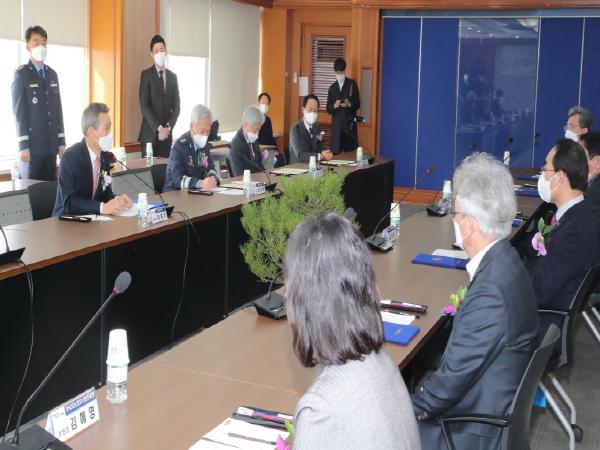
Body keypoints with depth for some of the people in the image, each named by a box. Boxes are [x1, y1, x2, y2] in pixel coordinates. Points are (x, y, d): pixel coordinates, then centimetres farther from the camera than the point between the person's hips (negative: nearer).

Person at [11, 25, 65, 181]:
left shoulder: (52, 74, 14)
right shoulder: (21, 73, -4)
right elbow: (18, 111, -9)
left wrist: (61, 142, 9)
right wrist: (23, 146, -15)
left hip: (51, 144, 5)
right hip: (32, 144, -5)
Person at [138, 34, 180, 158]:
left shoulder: (173, 77, 12)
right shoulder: (146, 74, -1)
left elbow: (176, 107, 9)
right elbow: (144, 106, -9)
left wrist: (168, 127, -6)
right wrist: (158, 128, -15)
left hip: (167, 134, 4)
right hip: (150, 134, -4)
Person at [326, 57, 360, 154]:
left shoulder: (352, 84, 5)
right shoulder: (332, 88, 12)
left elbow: (358, 104, 2)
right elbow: (328, 108, 9)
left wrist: (349, 104, -19)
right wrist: (334, 106, -13)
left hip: (350, 124, -2)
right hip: (336, 125, 2)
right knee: (336, 152, -3)